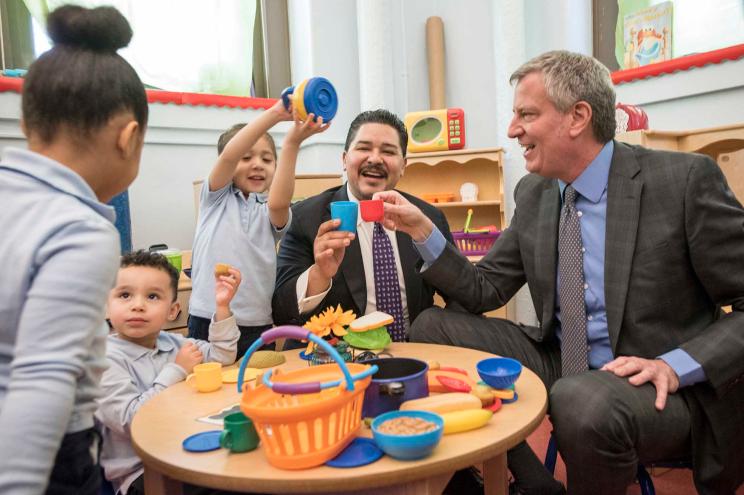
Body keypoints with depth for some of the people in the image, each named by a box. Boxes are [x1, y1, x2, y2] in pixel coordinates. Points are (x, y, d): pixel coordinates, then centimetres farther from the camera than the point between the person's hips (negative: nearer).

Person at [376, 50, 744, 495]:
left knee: (582, 400, -38)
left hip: (661, 386, -5)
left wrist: (676, 366, -22)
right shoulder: (533, 194, 4)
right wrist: (421, 229, -6)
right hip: (561, 366, 6)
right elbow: (485, 291, 5)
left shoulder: (686, 178, -12)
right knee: (432, 328, -2)